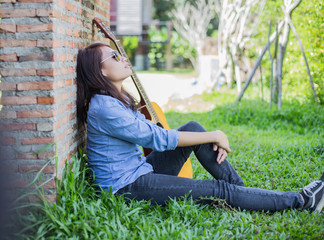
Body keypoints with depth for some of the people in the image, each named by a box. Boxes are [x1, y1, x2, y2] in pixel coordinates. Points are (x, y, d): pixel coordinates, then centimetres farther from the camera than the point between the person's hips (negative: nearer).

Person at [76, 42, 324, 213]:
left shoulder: (120, 99, 11)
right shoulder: (104, 107, -21)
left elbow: (153, 130, 9)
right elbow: (156, 138, -21)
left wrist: (213, 138, -3)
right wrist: (212, 136, -13)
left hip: (141, 171, 9)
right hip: (125, 187, -9)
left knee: (193, 127, -3)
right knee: (219, 190, -12)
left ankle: (242, 190, 0)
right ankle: (300, 201, -2)